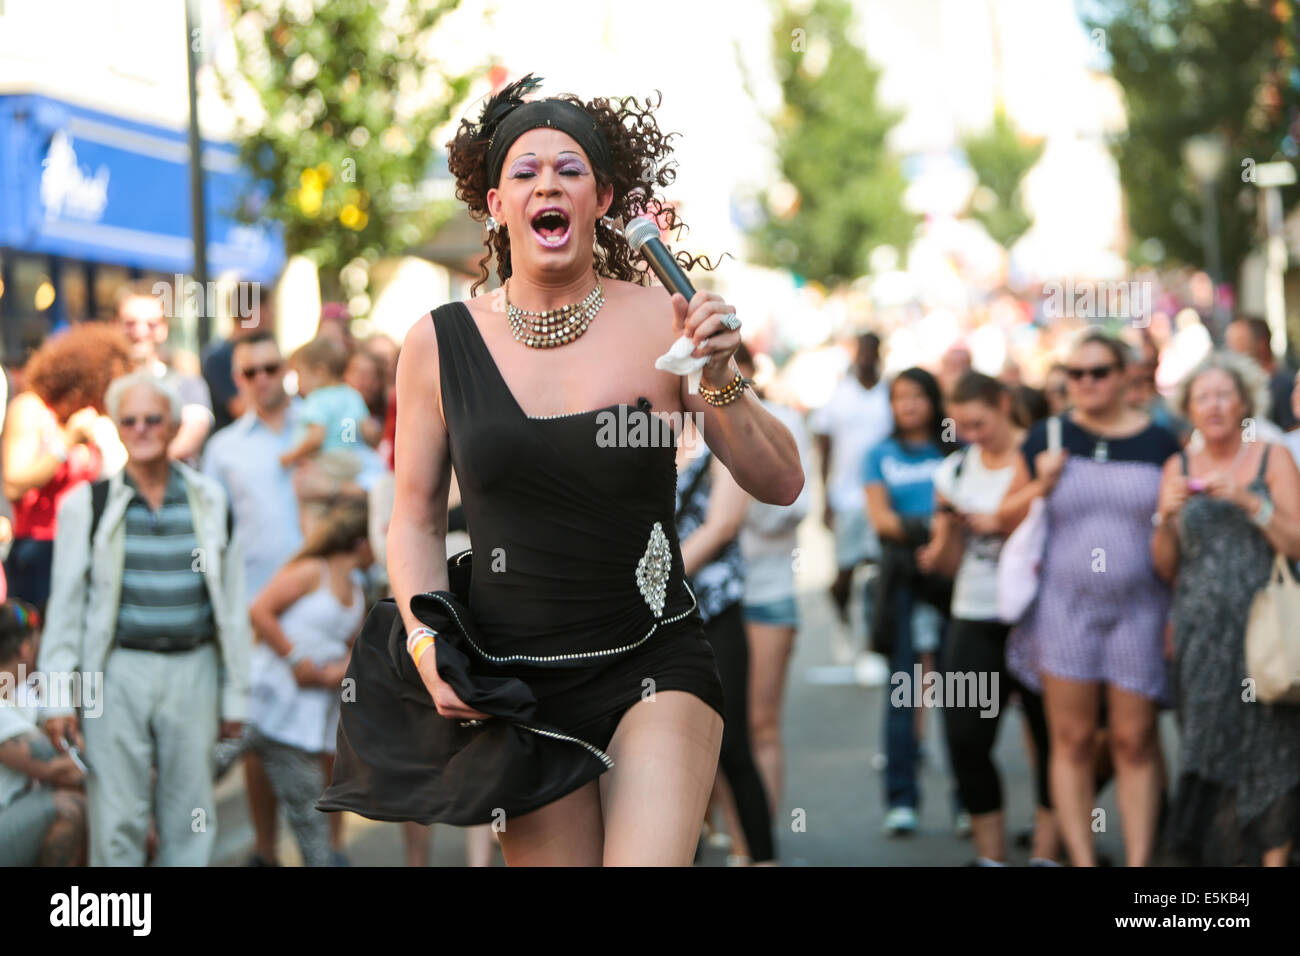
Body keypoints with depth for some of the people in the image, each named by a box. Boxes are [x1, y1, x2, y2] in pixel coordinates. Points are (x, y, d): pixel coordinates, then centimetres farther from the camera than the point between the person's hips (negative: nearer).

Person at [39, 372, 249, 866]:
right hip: (117, 672, -2)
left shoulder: (209, 500, 7)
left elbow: (232, 601, 11)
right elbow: (65, 604, 3)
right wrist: (58, 697, 0)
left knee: (189, 817, 7)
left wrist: (235, 694, 10)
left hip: (192, 668, 2)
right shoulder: (86, 504, 2)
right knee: (117, 821, 0)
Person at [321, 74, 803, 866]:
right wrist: (428, 646, -5)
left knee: (649, 858, -18)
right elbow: (416, 519, 9)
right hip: (515, 680, 1)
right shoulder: (440, 344, 1)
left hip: (655, 671, -1)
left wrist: (721, 381, -17)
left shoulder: (660, 323, -4)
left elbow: (781, 484, -1)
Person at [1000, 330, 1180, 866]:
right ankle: (1081, 860, 7)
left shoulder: (1159, 444, 3)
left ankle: (1139, 860, 6)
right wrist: (1041, 486, -7)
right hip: (1065, 606, 0)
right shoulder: (1047, 440, 5)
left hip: (1139, 609, 0)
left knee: (1134, 741, 0)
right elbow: (1006, 519, 12)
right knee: (1072, 740, 1)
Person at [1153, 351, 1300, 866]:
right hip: (1200, 631, 2)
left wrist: (1250, 501, -14)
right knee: (1207, 754, -2)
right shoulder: (1178, 467, 11)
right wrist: (1166, 517, -7)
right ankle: (1223, 854, 3)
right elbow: (1165, 567, 11)